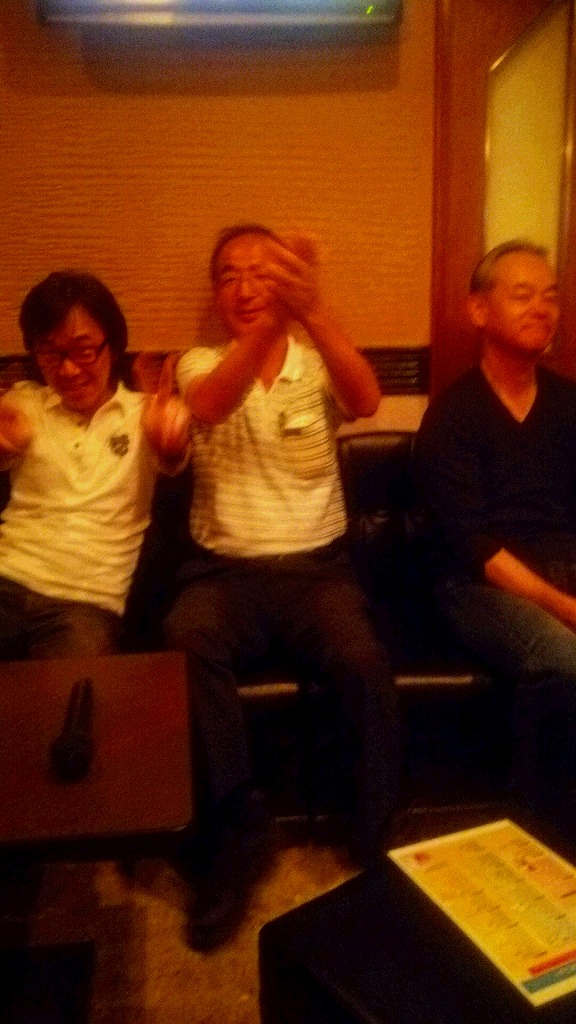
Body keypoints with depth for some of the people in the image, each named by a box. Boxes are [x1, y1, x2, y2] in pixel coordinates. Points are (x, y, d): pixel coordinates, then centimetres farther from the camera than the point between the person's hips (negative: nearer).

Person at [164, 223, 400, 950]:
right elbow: (209, 405, -21)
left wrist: (311, 311, -37)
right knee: (184, 645, -31)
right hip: (224, 569, 0)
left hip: (316, 565, 0)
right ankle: (235, 831, -14)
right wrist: (271, 320, -38)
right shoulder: (198, 363, 6)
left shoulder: (318, 364, 6)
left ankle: (376, 845, -5)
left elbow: (366, 400, -19)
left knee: (364, 664, -28)